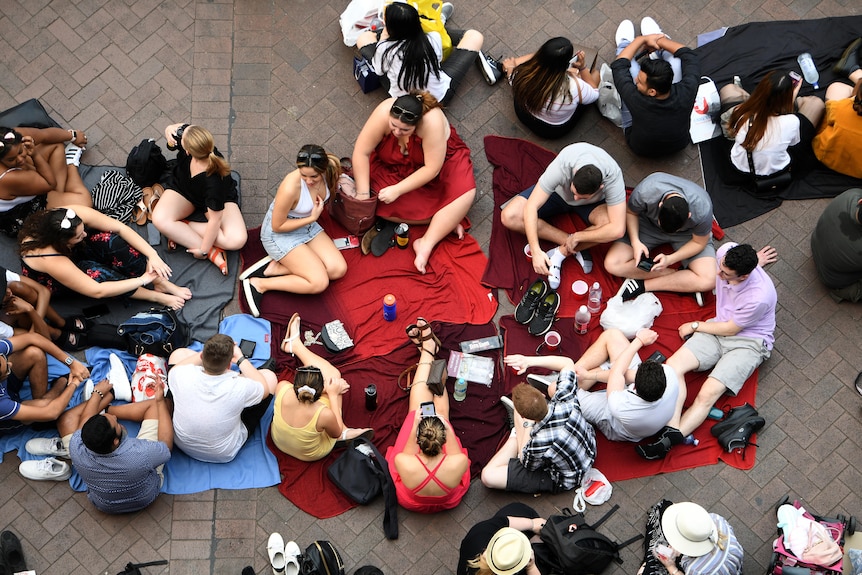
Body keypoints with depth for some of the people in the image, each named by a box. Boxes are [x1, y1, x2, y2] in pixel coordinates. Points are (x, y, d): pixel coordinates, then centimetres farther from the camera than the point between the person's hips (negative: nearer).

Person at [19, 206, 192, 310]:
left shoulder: (74, 216, -32)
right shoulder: (47, 259, -43)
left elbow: (121, 228, -25)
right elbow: (97, 291, -42)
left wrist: (152, 255, -35)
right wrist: (142, 280, -38)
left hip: (73, 251, 5)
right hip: (49, 280, -5)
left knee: (108, 240, -28)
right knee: (93, 272, -37)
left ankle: (161, 282, -18)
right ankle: (156, 296, -21)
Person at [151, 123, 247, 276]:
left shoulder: (214, 181, -42)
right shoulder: (182, 134, -32)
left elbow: (215, 219, -31)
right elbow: (171, 129, -5)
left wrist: (203, 250, -23)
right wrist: (169, 131, -29)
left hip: (220, 200, -4)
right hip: (182, 189, 4)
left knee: (237, 239, -29)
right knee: (159, 219, -28)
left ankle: (179, 231, -16)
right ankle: (213, 253, -18)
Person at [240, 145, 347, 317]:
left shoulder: (331, 167, -17)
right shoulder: (291, 187, -36)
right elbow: (277, 226, -22)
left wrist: (318, 210, -2)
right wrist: (312, 218, -21)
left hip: (308, 225, 8)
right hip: (279, 234, -7)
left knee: (338, 270, -7)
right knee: (319, 282, -17)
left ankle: (275, 268, -2)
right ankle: (258, 284, -7)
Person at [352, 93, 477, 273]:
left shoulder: (432, 122, -37)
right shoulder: (383, 114, -30)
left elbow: (431, 169, -31)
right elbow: (361, 152, -22)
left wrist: (397, 190, -31)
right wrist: (363, 193, -23)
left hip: (439, 160, -3)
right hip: (393, 167, 3)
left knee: (465, 192, -30)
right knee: (382, 204, -22)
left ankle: (426, 245, -25)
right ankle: (446, 221, -12)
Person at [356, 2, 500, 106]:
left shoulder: (385, 49, -28)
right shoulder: (434, 39, -24)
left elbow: (379, 70, -4)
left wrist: (383, 38, 2)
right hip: (440, 98, 0)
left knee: (365, 37, 12)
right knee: (474, 36, 7)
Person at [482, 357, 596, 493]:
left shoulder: (539, 444, -42)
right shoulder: (566, 401, -32)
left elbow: (526, 462, -14)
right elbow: (568, 362, -10)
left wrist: (526, 427, -7)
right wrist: (529, 361, -17)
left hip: (564, 481, -5)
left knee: (488, 476, -7)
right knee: (553, 388, 15)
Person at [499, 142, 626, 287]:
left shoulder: (613, 177, -39)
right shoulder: (562, 166, -39)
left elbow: (617, 230, -40)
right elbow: (531, 207, -36)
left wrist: (576, 237, -33)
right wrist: (536, 251, -43)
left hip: (592, 204, -1)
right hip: (558, 192, 1)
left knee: (609, 223, -37)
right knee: (509, 217, -22)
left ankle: (560, 253, -16)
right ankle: (578, 248, -16)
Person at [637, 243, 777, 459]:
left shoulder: (759, 297, -31)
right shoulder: (726, 251, -17)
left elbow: (730, 329, -15)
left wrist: (694, 326, -4)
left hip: (748, 342, -6)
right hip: (722, 324, 6)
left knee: (708, 394, -24)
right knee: (673, 365, -17)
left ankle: (668, 442, -25)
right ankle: (671, 429, -27)